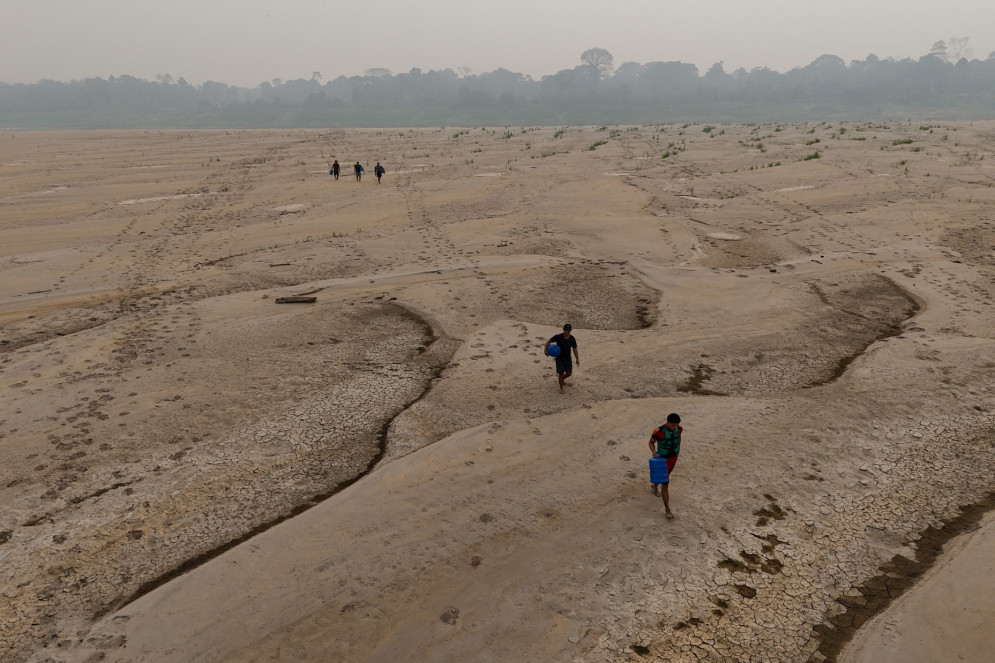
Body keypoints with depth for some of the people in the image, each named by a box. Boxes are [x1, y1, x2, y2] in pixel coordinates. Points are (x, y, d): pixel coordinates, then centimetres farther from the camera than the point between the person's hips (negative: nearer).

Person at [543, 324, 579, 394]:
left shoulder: (572, 339, -5)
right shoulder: (558, 337, -15)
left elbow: (574, 349, 3)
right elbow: (549, 341, -8)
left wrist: (577, 359, 0)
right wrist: (545, 349, -24)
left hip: (568, 359, 3)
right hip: (559, 358, -3)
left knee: (569, 373, 7)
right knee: (561, 373, -5)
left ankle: (562, 379, 40)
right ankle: (561, 387, 15)